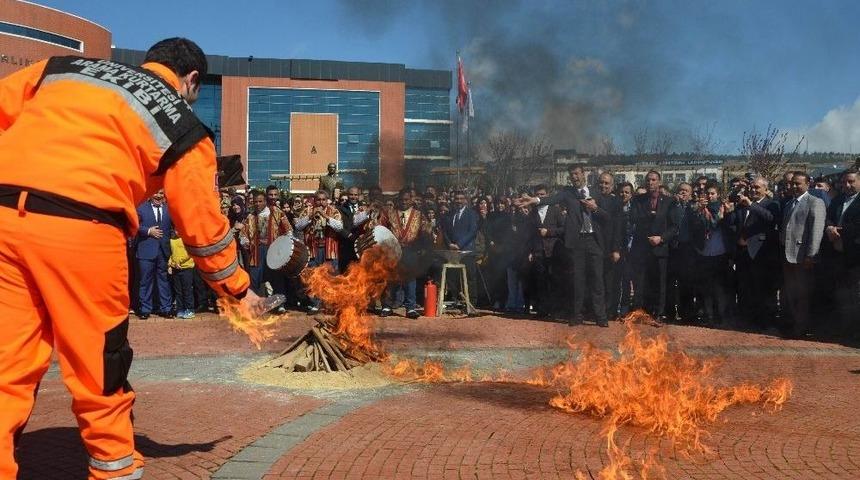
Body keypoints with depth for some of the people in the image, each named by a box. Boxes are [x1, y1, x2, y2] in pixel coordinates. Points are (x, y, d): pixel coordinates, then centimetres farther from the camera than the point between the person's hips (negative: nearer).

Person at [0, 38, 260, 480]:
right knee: (98, 368, 12)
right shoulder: (183, 124, 12)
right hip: (80, 229, -4)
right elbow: (202, 224, 13)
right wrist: (238, 288, 25)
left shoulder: (63, 67, 24)